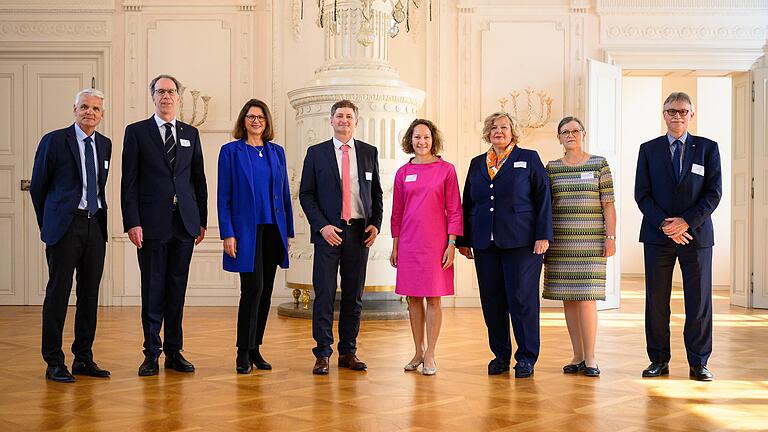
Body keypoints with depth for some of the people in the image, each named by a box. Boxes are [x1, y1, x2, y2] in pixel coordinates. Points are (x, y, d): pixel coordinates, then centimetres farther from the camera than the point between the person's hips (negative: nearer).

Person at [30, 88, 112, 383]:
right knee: (58, 293, -2)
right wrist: (48, 224, 6)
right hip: (65, 225, -5)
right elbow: (37, 188, 3)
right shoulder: (53, 141, -3)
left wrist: (100, 216, 15)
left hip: (95, 226, 5)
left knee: (89, 294, 8)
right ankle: (54, 363, 5)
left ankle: (84, 358, 17)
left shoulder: (105, 144, 12)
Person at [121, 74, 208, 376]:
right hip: (152, 223, -3)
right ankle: (152, 354, 10)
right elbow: (129, 181, -1)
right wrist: (132, 222, -10)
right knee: (153, 290, 2)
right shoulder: (136, 132, 4)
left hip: (184, 224, 3)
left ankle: (174, 352, 16)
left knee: (177, 289, 8)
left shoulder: (190, 134, 13)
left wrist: (202, 220, 9)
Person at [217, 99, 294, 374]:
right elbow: (223, 196, -2)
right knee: (253, 287, -11)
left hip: (273, 230, 5)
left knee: (265, 291, 7)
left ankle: (254, 349, 18)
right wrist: (227, 233, -10)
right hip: (246, 230, -4)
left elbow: (285, 193, 14)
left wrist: (288, 230, 9)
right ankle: (244, 353, -1)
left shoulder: (277, 152, 12)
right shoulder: (231, 151, 1)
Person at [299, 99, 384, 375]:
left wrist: (375, 223, 0)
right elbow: (306, 194, 2)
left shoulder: (369, 152, 11)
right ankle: (323, 353, 4)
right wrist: (322, 226, -9)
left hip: (359, 232, 2)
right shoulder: (316, 153, 4)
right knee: (324, 294, -4)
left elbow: (377, 193, 14)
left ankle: (348, 352, 16)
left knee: (354, 295, 7)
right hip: (328, 231, -2)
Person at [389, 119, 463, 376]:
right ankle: (418, 351, 19)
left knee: (433, 298, 0)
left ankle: (430, 355, 8)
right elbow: (397, 212, 11)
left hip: (435, 242, -3)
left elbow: (454, 210, -1)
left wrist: (452, 244, -7)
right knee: (413, 298, 8)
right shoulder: (403, 172, 7)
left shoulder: (446, 170, 0)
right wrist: (395, 246, 8)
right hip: (409, 243, 3)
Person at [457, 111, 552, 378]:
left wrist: (543, 236, -8)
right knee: (492, 301, 5)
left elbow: (543, 198, 0)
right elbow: (467, 203, 17)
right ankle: (500, 356, 16)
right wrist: (463, 240, 12)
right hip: (485, 243, 4)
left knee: (522, 299, -4)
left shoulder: (529, 159, 6)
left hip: (521, 243, -4)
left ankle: (526, 358, 5)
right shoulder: (477, 164, 16)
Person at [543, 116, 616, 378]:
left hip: (591, 241, -3)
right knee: (568, 298, 4)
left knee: (586, 297, -8)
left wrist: (611, 237, -5)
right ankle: (577, 356, 12)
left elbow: (608, 205, 2)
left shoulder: (599, 164, 4)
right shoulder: (551, 168, 10)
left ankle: (590, 358, 1)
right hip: (560, 242, 3)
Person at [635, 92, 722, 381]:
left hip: (696, 234, -1)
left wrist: (687, 222, -13)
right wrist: (664, 224, -11)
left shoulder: (708, 148, 6)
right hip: (658, 236, 1)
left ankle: (698, 363, 11)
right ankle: (659, 360, 13)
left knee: (699, 302, 2)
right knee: (656, 301, 3)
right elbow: (642, 194, 2)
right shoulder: (648, 149, 8)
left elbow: (714, 193, -1)